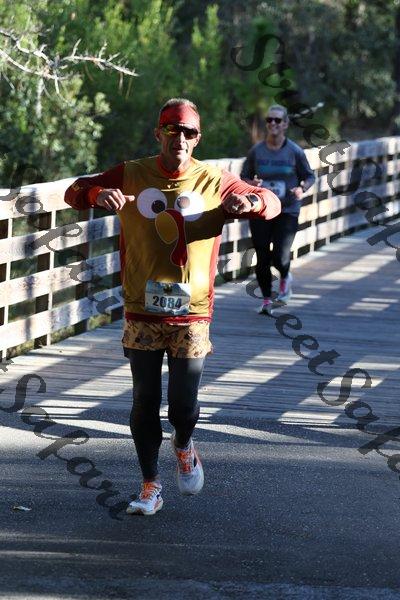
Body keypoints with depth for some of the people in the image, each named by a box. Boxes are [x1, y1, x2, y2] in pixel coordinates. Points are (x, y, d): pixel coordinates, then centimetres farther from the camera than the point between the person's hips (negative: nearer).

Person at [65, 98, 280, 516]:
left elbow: (271, 203, 4)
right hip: (142, 313, 0)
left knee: (184, 405, -3)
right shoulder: (131, 176, 1)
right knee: (144, 401, 3)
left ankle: (183, 447, 32)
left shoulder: (214, 183, 2)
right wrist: (98, 194, -23)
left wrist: (252, 201, -21)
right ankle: (150, 487, 16)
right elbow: (74, 191, 2)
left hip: (192, 315, 0)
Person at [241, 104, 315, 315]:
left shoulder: (295, 152, -2)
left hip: (287, 212, -2)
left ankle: (285, 278, 22)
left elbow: (309, 176, 8)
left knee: (280, 257, -14)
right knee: (262, 258, 1)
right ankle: (267, 300, 19)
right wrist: (252, 183, -13)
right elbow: (243, 177, 10)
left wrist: (302, 188, -14)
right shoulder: (256, 151, 1)